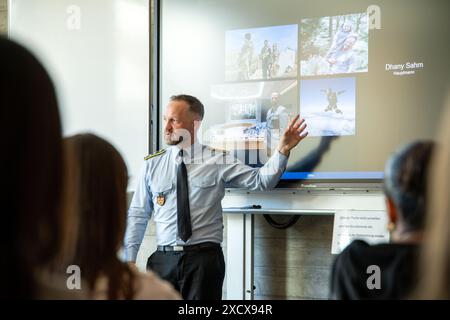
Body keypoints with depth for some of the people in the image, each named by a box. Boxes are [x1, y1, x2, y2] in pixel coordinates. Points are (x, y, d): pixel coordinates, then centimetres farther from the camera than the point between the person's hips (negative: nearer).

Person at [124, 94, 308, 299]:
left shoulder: (218, 160, 1)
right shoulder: (152, 164, 6)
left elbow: (261, 180, -7)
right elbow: (138, 215, 8)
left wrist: (283, 150, -21)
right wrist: (129, 259, 3)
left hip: (204, 259, -2)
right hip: (163, 259, 2)